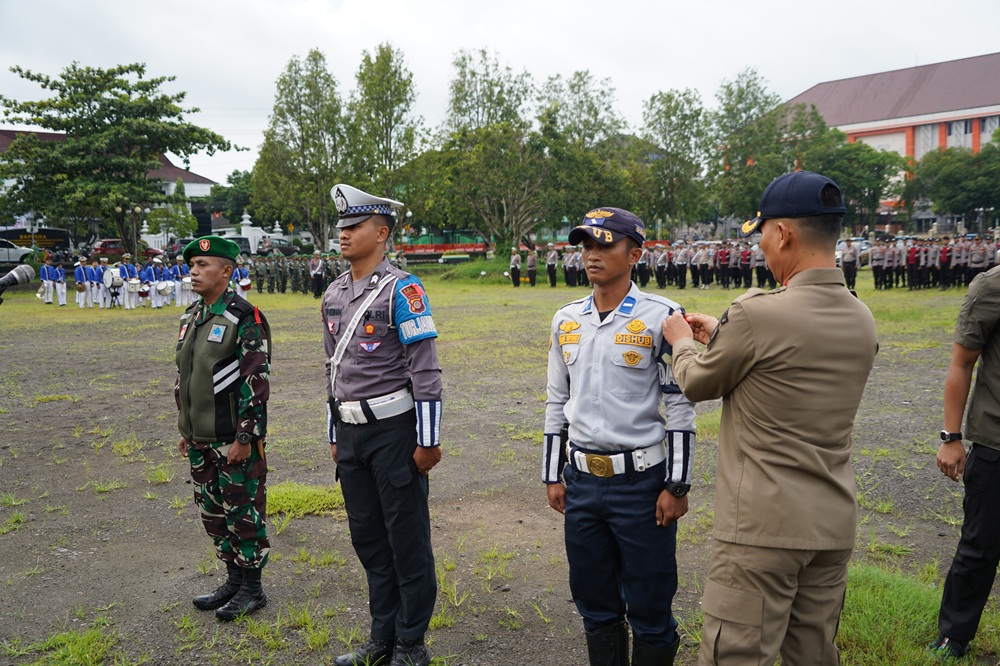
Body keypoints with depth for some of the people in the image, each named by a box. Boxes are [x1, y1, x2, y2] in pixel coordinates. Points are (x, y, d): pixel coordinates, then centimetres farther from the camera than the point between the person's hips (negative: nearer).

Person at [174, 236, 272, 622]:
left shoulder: (245, 318, -14)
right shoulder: (191, 317, 11)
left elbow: (257, 383, -18)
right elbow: (183, 376, 18)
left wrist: (245, 438, -19)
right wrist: (185, 430, 17)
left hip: (234, 439, -8)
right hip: (199, 439, 8)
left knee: (243, 512, 3)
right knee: (212, 512, 17)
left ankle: (252, 589, 17)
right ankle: (233, 579, 32)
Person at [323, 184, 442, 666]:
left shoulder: (401, 290, -12)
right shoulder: (333, 294, 10)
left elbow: (425, 370, -15)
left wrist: (428, 441, -16)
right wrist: (334, 436, 18)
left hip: (394, 430, -7)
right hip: (350, 432, 7)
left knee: (407, 541, 5)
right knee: (367, 539, 16)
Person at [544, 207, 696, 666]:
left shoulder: (660, 317, -8)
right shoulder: (566, 320, 7)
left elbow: (681, 407, -7)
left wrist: (677, 486, -9)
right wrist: (552, 475, 11)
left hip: (641, 481, -5)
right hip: (581, 481, 5)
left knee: (649, 608, 7)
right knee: (595, 603, 17)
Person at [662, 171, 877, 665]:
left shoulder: (757, 313, -19)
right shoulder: (862, 320, 4)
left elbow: (696, 384, -4)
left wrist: (683, 343, 18)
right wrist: (720, 338, 24)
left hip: (762, 525, -8)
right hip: (834, 524, 8)